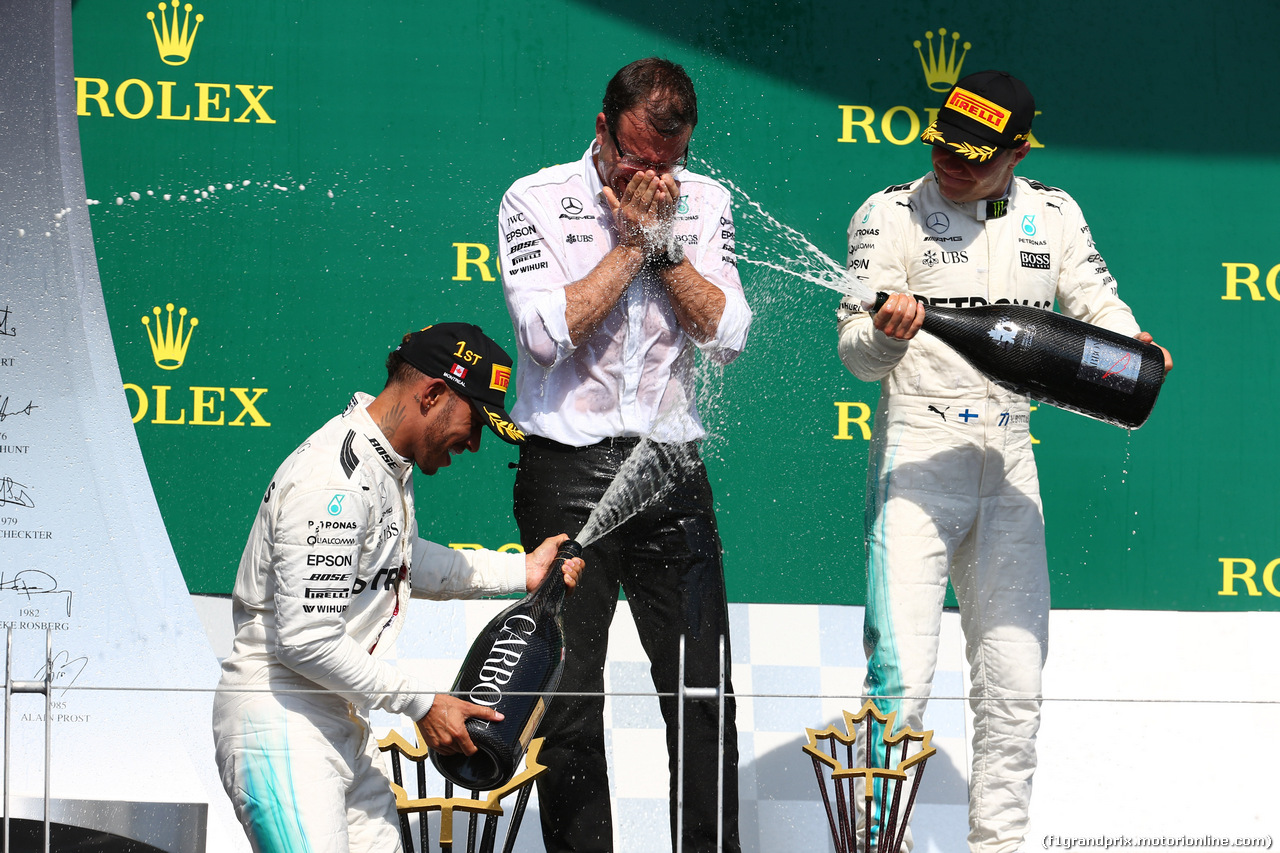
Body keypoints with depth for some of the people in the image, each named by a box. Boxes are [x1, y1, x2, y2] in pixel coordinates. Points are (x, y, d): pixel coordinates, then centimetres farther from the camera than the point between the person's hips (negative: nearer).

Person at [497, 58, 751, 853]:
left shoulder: (704, 203, 7)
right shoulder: (536, 202, -3)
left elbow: (727, 336, -2)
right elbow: (549, 332, -15)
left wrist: (665, 240, -10)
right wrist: (633, 240, -12)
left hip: (672, 467, 3)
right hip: (568, 467, -3)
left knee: (703, 689, 1)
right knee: (569, 694, 1)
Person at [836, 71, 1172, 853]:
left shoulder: (1053, 215, 7)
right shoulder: (893, 214, -4)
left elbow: (1099, 306, 10)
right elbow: (858, 354, -10)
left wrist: (1134, 349, -13)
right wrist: (886, 333, -33)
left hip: (1009, 461, 4)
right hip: (916, 454, -4)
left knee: (1015, 682, 7)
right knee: (901, 674, -14)